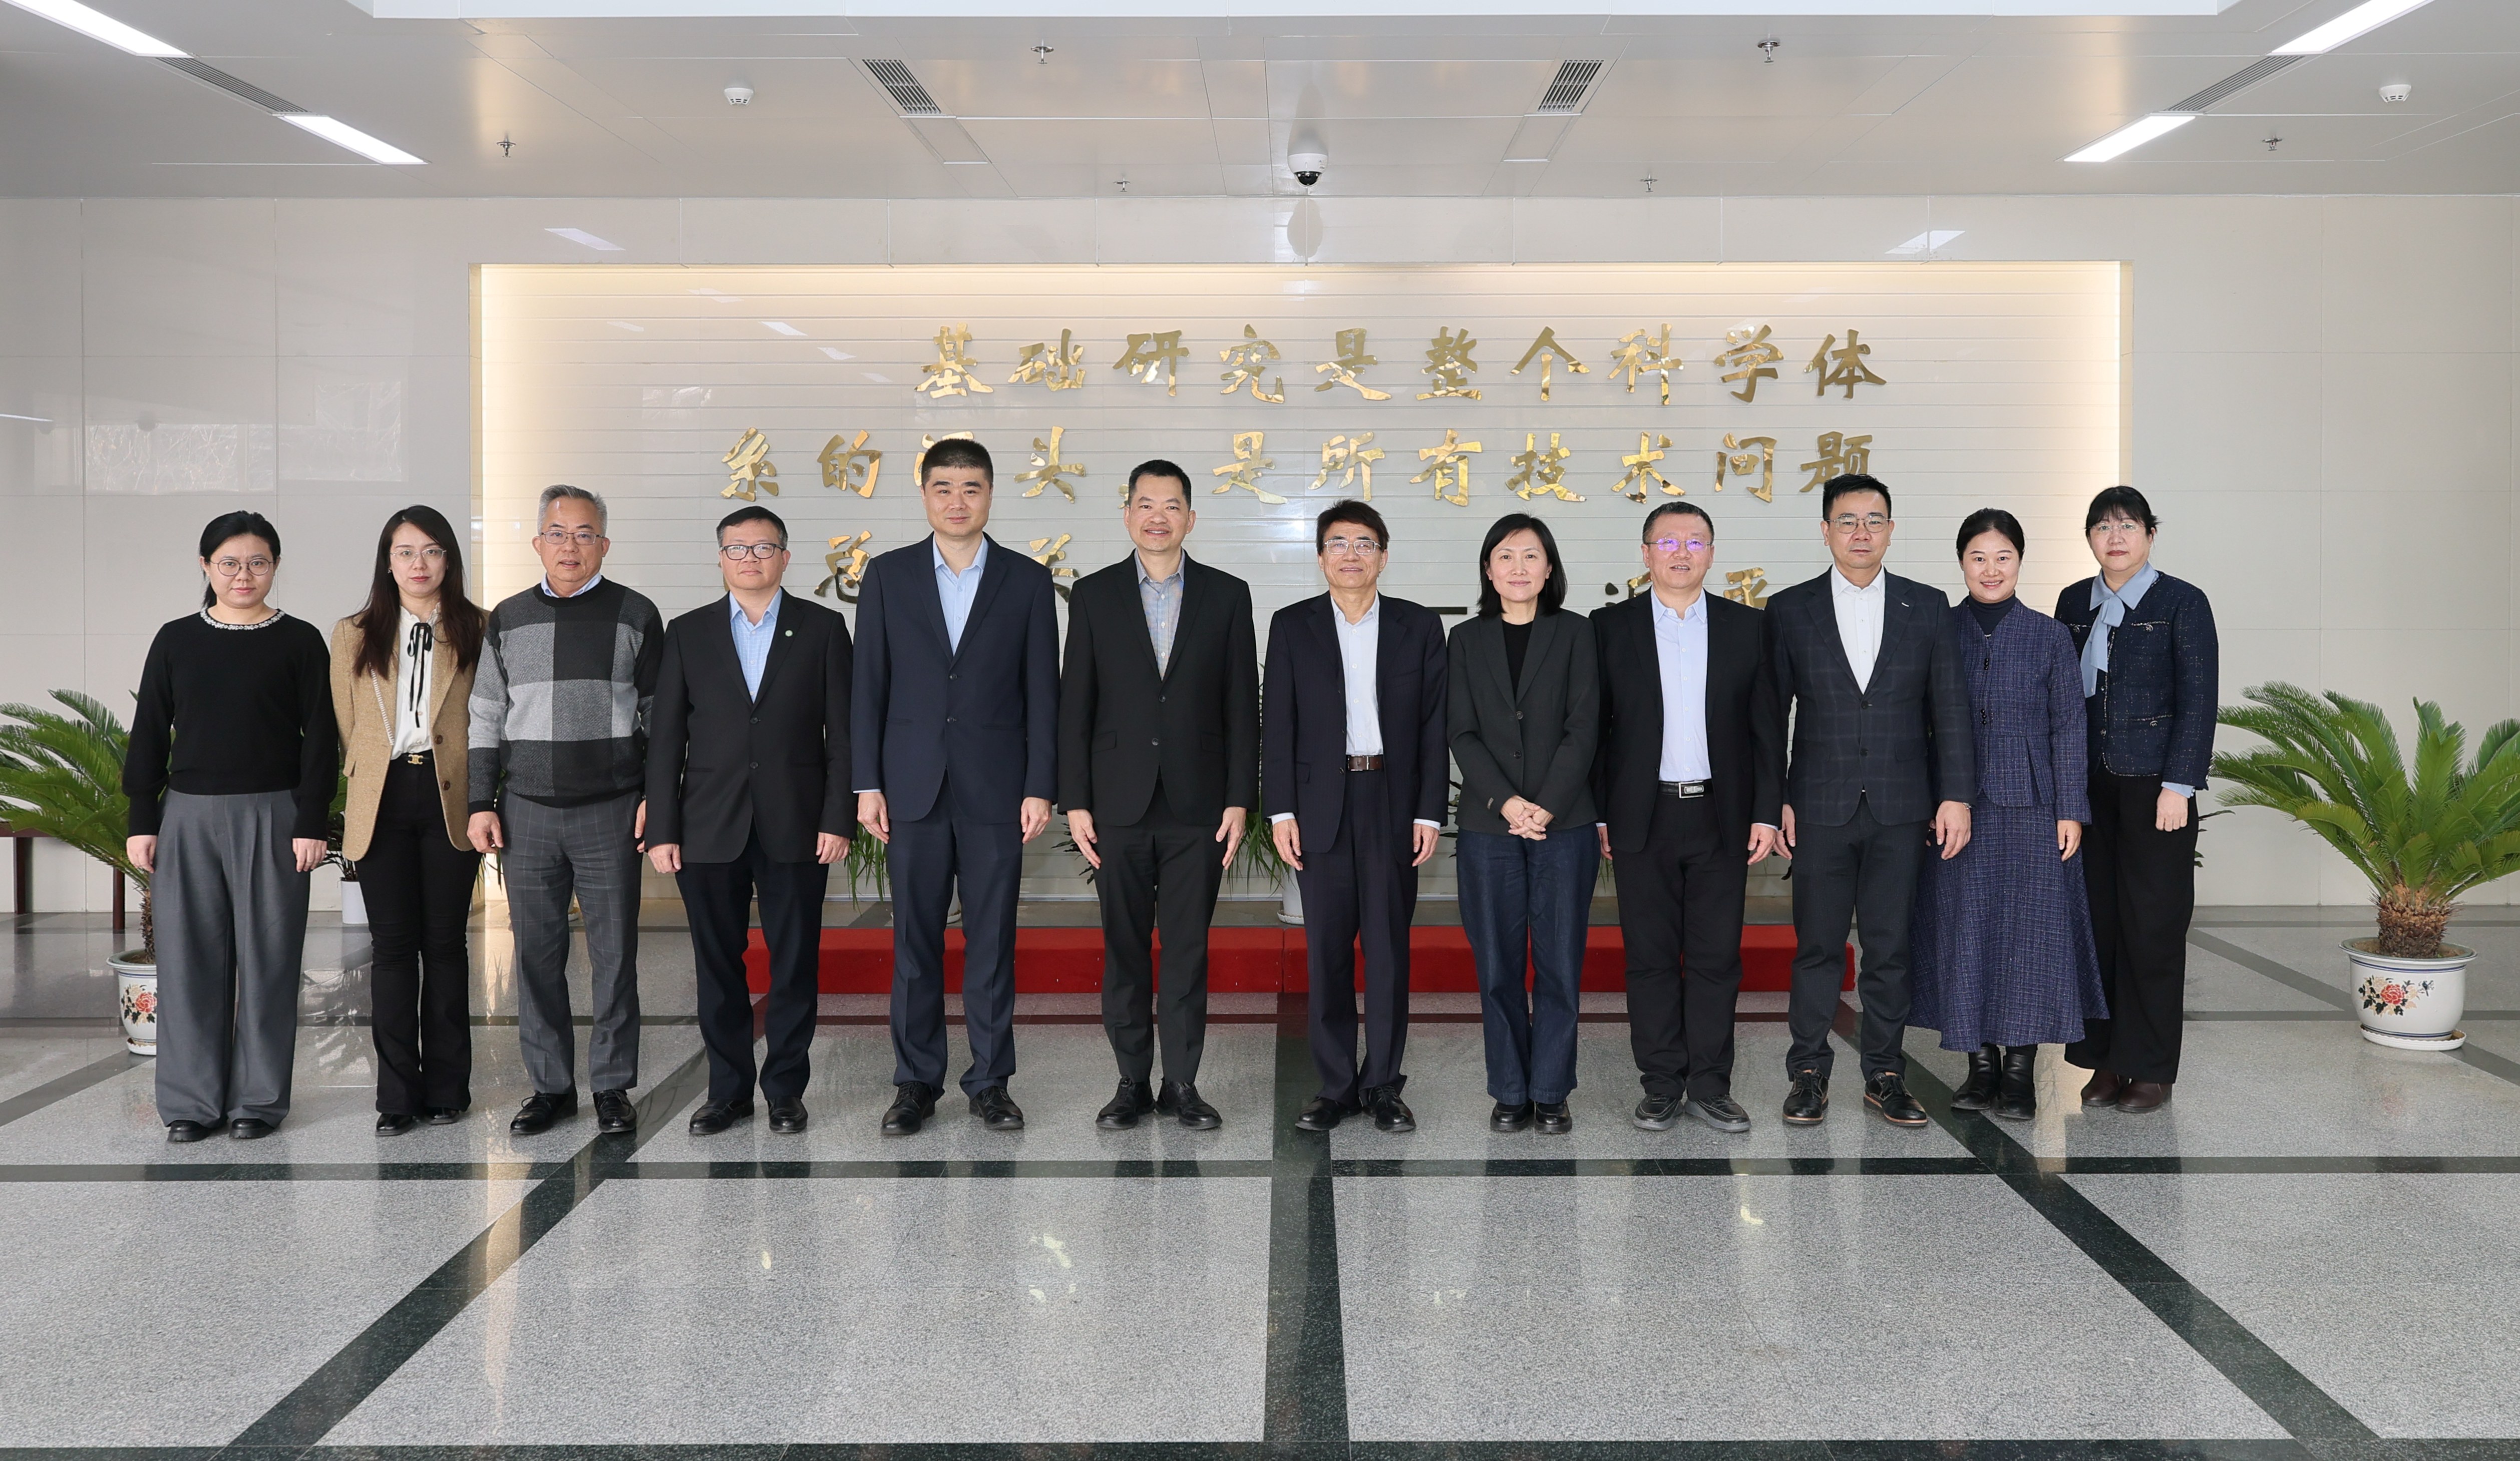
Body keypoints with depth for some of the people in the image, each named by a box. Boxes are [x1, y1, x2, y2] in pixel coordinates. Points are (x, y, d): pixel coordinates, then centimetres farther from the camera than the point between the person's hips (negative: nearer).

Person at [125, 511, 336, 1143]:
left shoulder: (299, 641, 2)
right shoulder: (176, 641, 7)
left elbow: (320, 738, 0)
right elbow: (150, 733, 9)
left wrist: (312, 822, -6)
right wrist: (142, 821, 3)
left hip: (271, 816, -2)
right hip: (188, 814, 2)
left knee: (267, 955, 1)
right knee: (189, 955, 3)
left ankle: (259, 1099, 11)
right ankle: (192, 1100, 13)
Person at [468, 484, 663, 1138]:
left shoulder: (636, 615, 4)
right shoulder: (509, 619, 10)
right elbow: (486, 717, 12)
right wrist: (482, 804, 7)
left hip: (611, 812, -2)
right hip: (527, 813, 2)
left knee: (615, 952, 1)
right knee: (537, 953, 5)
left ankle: (613, 1085, 11)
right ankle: (550, 1084, 16)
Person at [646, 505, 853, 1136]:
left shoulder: (822, 628, 6)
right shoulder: (688, 633, 9)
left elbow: (841, 731, 2)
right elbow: (665, 737, 6)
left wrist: (838, 819, -6)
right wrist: (662, 830, -1)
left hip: (796, 825, -1)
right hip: (710, 827, 1)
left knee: (795, 964, 3)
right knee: (717, 965, 6)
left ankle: (786, 1088, 15)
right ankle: (728, 1088, 17)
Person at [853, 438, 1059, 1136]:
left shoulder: (1027, 580, 4)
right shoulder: (888, 575, 6)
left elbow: (1043, 690, 3)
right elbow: (869, 685, 5)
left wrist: (1041, 787, -4)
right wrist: (867, 783, -1)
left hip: (996, 788, -1)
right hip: (914, 787, 1)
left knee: (992, 940, 4)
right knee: (915, 940, 5)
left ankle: (990, 1082, 14)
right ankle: (916, 1083, 15)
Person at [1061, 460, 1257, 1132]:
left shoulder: (1227, 595, 5)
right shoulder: (1093, 595, 5)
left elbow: (1242, 705, 4)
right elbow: (1075, 705, 4)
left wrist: (1240, 799, -3)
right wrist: (1075, 801, -2)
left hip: (1196, 803, 0)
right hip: (1120, 804, 0)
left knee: (1188, 948, 3)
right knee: (1124, 948, 5)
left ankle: (1182, 1082, 12)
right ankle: (1132, 1081, 15)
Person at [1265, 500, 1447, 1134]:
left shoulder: (1419, 626, 6)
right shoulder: (1292, 625, 6)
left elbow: (1434, 724, 3)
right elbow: (1277, 722, 3)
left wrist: (1429, 812, -4)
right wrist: (1281, 810, -4)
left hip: (1393, 804, 0)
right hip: (1322, 803, 0)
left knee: (1389, 947, 3)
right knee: (1327, 949, 3)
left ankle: (1383, 1086, 12)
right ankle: (1335, 1086, 11)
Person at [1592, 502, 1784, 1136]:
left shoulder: (1748, 627, 6)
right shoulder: (1610, 627, 3)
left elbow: (1767, 726, 6)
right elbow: (1594, 727, 3)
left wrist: (1767, 812, 0)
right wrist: (1597, 817, -2)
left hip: (1722, 818, 1)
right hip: (1642, 818, -1)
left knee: (1717, 957, 4)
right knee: (1650, 957, 4)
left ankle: (1710, 1085, 14)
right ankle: (1661, 1085, 12)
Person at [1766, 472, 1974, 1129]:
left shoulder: (1928, 607, 6)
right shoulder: (1789, 610, 2)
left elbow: (1949, 708, 5)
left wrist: (1956, 795, -1)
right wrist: (1772, 801, -2)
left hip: (1901, 808, 1)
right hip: (1820, 809, -1)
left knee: (1891, 947, 6)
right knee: (1817, 947, 3)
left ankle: (1885, 1076, 16)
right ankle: (1809, 1074, 13)